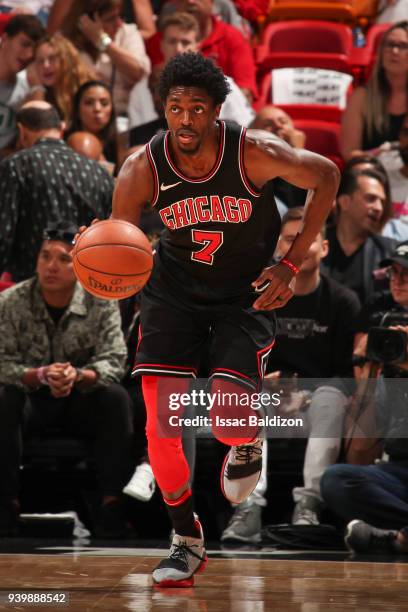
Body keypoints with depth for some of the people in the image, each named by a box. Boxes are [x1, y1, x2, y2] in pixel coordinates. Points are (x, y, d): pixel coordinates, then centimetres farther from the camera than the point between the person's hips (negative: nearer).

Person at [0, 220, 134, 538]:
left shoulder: (101, 304, -8)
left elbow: (114, 362, -15)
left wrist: (79, 376, -37)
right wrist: (40, 376, -36)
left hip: (81, 398, 0)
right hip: (30, 399, 0)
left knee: (116, 398, -30)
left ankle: (112, 503, -22)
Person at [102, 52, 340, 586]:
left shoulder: (254, 153, -23)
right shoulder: (142, 170, -18)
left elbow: (327, 177, -6)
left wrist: (291, 265, -9)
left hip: (247, 292, -2)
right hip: (174, 288, 2)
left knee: (228, 421, -17)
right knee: (160, 427, -7)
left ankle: (247, 443, 24)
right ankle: (188, 541, 15)